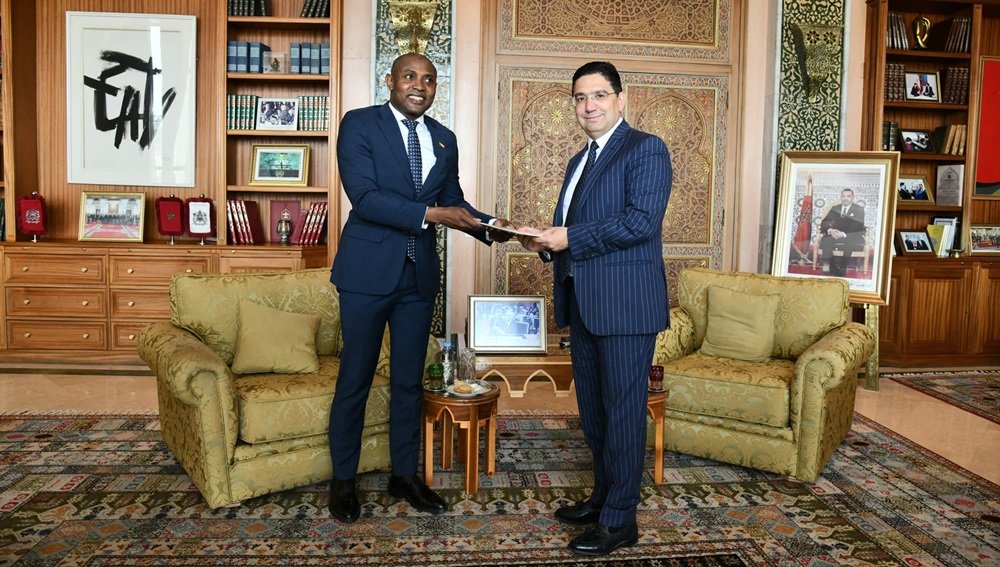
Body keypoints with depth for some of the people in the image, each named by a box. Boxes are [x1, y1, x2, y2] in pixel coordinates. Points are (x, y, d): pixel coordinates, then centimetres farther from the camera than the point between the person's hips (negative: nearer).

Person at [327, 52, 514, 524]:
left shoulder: (444, 139, 11)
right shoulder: (360, 124, -5)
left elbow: (452, 201, 13)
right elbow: (363, 196, -17)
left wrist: (487, 225, -6)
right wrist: (429, 214, -23)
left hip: (419, 273, 5)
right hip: (369, 270, -5)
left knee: (409, 379, 14)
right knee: (355, 378, 6)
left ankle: (404, 475, 29)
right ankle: (343, 480, 23)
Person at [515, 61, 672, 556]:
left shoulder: (645, 149, -6)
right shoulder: (579, 161, 20)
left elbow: (641, 220, -19)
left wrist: (570, 237, -18)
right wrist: (545, 241, 2)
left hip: (624, 304, -8)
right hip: (583, 304, 9)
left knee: (622, 410, 0)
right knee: (592, 408, 16)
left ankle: (619, 520, 12)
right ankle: (603, 495, 33)